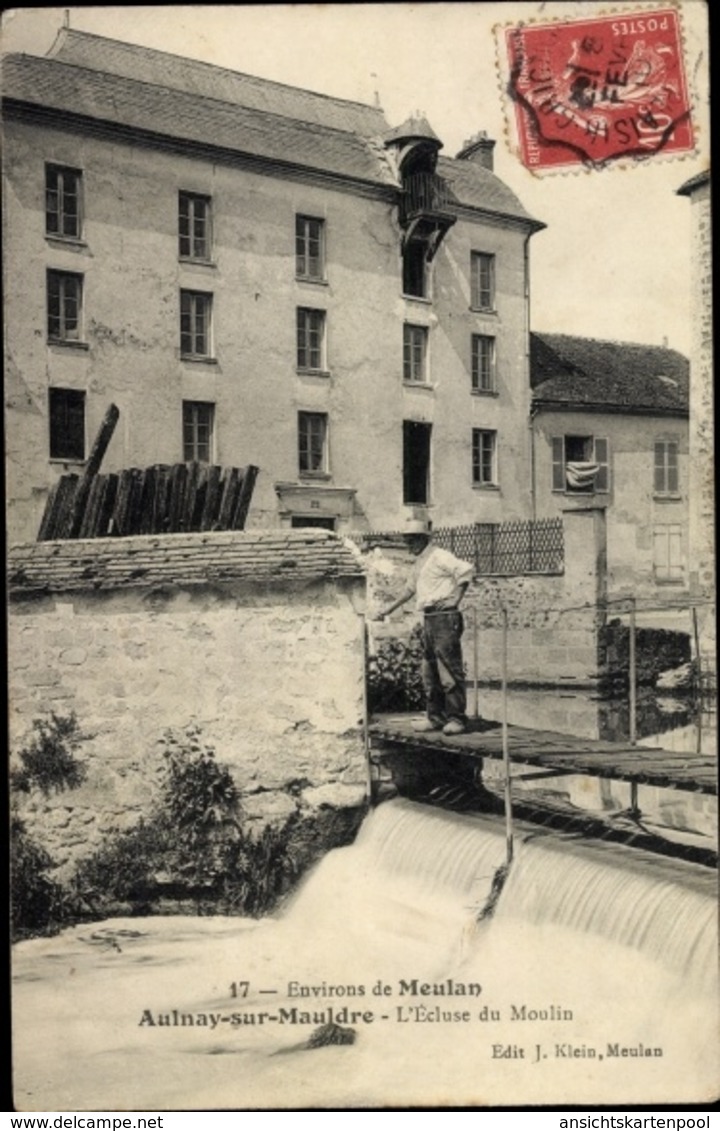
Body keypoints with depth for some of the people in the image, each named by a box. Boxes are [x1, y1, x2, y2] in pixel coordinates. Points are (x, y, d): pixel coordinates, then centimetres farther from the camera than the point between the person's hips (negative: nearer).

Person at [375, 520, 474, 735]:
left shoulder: (439, 557, -9)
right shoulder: (418, 563, 19)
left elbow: (466, 570, -20)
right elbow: (411, 589, 33)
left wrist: (456, 598, -17)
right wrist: (388, 610, 36)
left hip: (445, 618, -9)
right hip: (428, 619, 9)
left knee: (449, 668, -9)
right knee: (430, 671, 10)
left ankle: (456, 718, -5)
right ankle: (435, 717, 16)